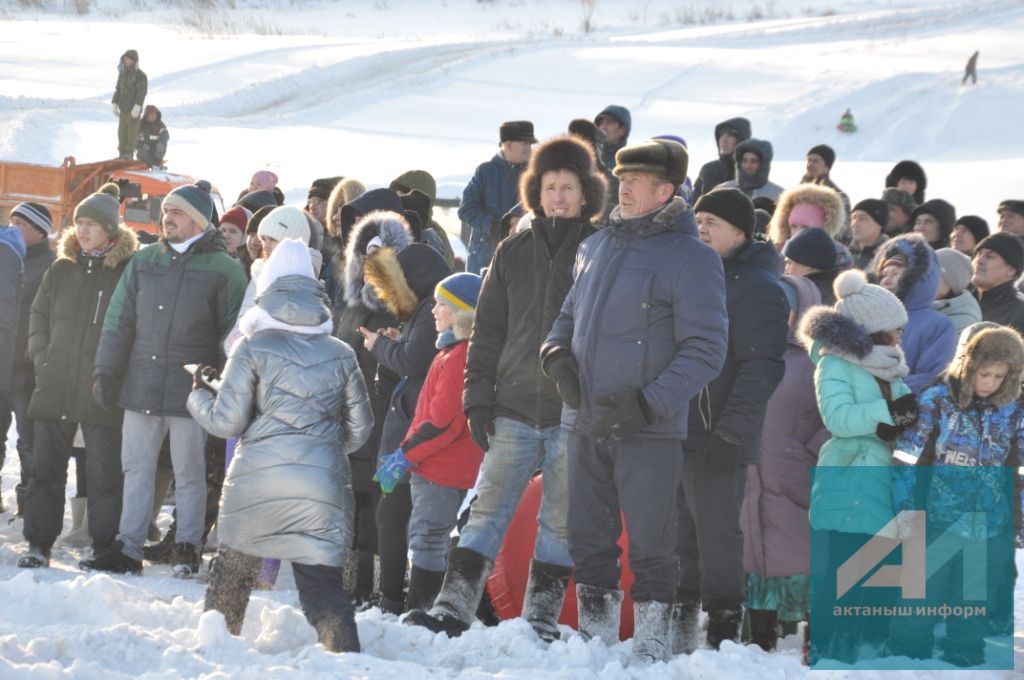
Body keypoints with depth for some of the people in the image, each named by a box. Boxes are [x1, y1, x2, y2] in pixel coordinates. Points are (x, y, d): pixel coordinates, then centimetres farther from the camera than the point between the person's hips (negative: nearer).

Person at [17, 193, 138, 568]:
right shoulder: (61, 270, 11)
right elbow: (38, 315, 18)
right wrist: (41, 357, 5)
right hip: (55, 387, 4)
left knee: (104, 472, 0)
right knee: (46, 468, 6)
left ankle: (104, 546, 8)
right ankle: (39, 544, 11)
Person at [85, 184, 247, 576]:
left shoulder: (223, 269, -3)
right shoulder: (144, 262, 9)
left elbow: (233, 333, -2)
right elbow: (119, 321, 10)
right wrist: (106, 373, 4)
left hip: (190, 390, -4)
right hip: (141, 383, 4)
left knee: (189, 473, 4)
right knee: (136, 469, 7)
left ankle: (187, 548, 15)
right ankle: (128, 548, 11)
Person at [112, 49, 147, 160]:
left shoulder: (140, 75, -7)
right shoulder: (122, 73, 13)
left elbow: (142, 92, -14)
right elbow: (118, 89, 19)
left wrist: (137, 106, -22)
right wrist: (114, 104, 10)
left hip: (134, 110, -6)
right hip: (123, 109, 6)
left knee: (132, 131, -5)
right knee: (122, 131, 7)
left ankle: (130, 152, -1)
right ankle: (122, 152, 13)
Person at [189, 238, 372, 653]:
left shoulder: (253, 349, 0)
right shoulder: (341, 355, 9)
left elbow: (226, 421, -2)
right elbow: (359, 428, 13)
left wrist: (199, 395, 18)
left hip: (257, 479, -1)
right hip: (322, 485, 1)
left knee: (233, 566, 21)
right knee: (322, 580, -2)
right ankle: (345, 652, -20)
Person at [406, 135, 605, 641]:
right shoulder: (513, 253, 9)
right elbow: (488, 331, 11)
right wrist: (479, 399, 3)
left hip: (574, 414, -2)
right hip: (514, 410, 3)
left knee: (559, 522, 5)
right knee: (486, 512, 1)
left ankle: (542, 618, 11)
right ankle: (452, 609, 0)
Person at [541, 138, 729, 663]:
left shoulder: (690, 258, -8)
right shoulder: (597, 247, 11)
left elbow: (705, 349, -11)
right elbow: (571, 314, 24)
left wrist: (647, 404, -18)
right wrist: (557, 353, 1)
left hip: (650, 428, -6)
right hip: (586, 422, 6)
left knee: (650, 542, 0)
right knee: (588, 538, 11)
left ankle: (653, 639, 11)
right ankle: (596, 633, 22)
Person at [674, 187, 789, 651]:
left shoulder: (757, 287, -9)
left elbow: (762, 368, -16)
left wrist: (732, 432, -21)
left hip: (716, 441, -8)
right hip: (675, 434, 8)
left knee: (717, 539, -5)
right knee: (680, 542, 12)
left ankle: (723, 637, 0)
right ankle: (678, 630, 19)